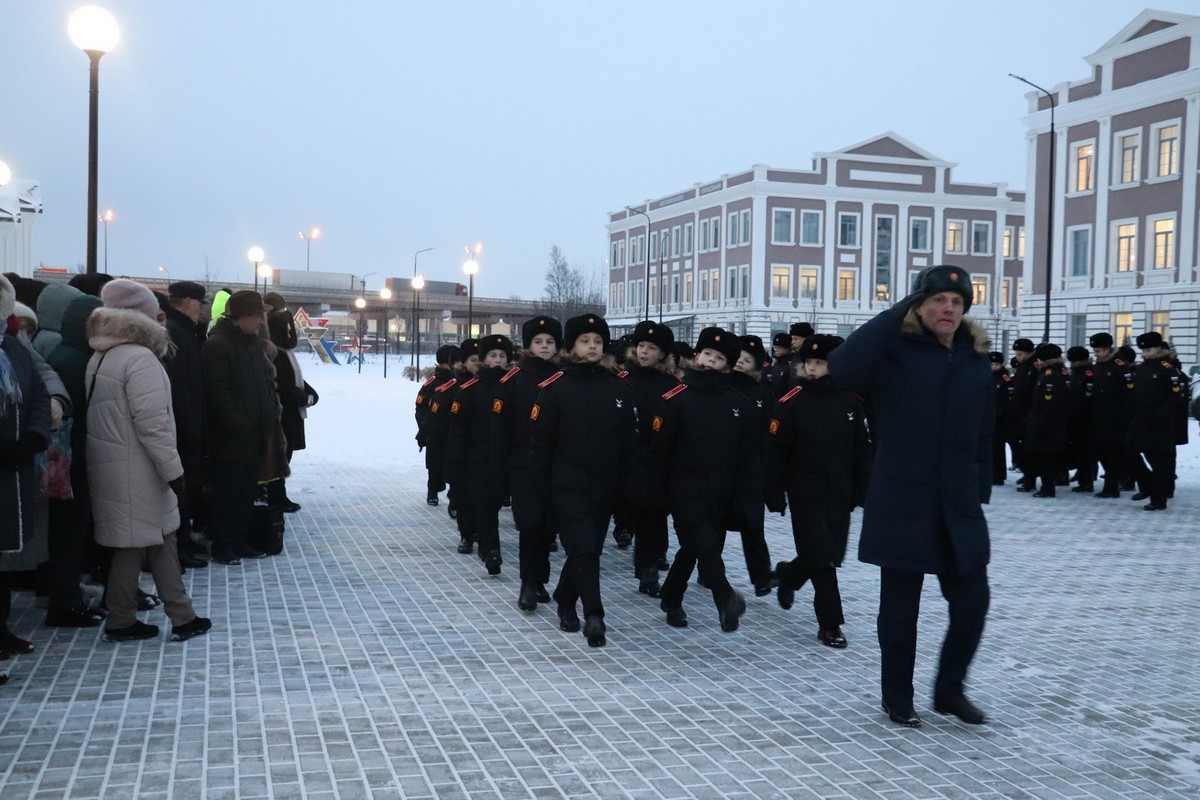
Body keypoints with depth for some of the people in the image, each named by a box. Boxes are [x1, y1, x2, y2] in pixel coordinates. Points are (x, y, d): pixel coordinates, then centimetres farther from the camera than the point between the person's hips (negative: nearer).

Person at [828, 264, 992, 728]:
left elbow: (982, 435, 12)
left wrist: (981, 493, 7)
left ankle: (949, 689, 27)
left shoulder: (975, 360, 8)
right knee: (900, 606, 7)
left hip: (959, 504, 4)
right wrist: (897, 313, -21)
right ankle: (897, 698, 24)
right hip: (901, 503, -4)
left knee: (972, 601, 5)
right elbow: (841, 367, -27)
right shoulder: (895, 352, -6)